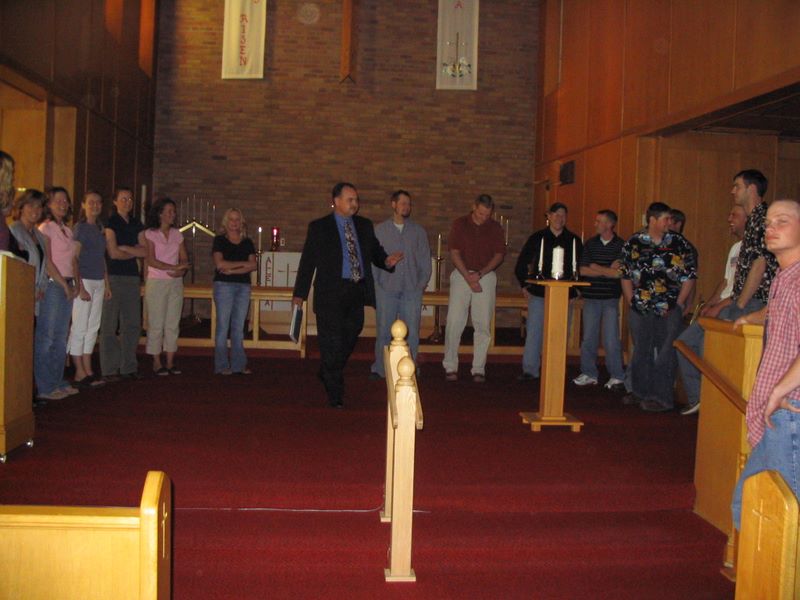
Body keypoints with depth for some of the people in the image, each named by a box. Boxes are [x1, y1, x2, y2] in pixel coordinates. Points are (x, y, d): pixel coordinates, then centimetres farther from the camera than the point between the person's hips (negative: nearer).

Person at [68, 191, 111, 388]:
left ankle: (88, 371, 15)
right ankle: (79, 373, 1)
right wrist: (80, 287, -17)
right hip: (84, 281, -8)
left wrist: (107, 284, 16)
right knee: (79, 327, -3)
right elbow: (74, 259, -11)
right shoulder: (80, 228, -6)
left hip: (99, 282, 8)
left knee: (93, 327, 9)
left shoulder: (99, 229, 15)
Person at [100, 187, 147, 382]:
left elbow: (145, 252, 6)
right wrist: (135, 253, 3)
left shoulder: (136, 225, 16)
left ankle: (129, 367, 14)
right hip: (113, 277, -6)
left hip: (132, 277, 6)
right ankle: (110, 369, 0)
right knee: (110, 325, -4)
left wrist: (124, 247, -6)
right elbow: (113, 253, -9)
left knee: (133, 324, 6)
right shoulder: (110, 223, -1)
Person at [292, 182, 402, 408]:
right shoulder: (319, 227, 1)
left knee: (349, 340, 13)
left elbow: (375, 251, 16)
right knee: (332, 343, -2)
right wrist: (300, 293, -2)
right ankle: (335, 395, 7)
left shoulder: (365, 225, 13)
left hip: (357, 292, 5)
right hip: (331, 294, -5)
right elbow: (307, 261, 0)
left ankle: (327, 374, 38)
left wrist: (387, 261, -8)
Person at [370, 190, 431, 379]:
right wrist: (375, 284, 0)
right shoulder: (380, 230, 7)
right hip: (386, 290, -1)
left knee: (411, 331, 1)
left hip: (412, 290, 1)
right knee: (384, 330, 1)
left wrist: (423, 283, 3)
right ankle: (379, 368, 9)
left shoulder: (418, 231, 10)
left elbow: (425, 259, 11)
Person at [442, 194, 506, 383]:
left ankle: (478, 369, 5)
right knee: (454, 321, -6)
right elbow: (454, 252, -3)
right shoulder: (459, 224, 4)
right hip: (461, 274, -1)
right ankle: (450, 367, 2)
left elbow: (499, 254, 3)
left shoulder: (495, 228, 7)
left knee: (483, 324, -1)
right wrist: (468, 277, -12)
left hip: (486, 276, 1)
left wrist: (480, 274, -11)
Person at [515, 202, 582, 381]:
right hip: (539, 293, -1)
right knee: (534, 331, -3)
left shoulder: (574, 241, 8)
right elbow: (521, 264, 10)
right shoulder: (537, 238, 5)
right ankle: (530, 370, 4)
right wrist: (524, 285, 5)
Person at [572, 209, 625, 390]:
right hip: (591, 297, 3)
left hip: (611, 299, -3)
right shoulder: (590, 243, 8)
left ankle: (617, 377, 9)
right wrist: (607, 270, -7)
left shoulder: (621, 245, -1)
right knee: (588, 338, 6)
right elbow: (582, 270, 1)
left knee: (611, 340, -2)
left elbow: (619, 273, -10)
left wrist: (595, 267, -7)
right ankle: (589, 374, 17)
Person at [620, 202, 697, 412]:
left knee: (665, 353, -2)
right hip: (640, 308, 2)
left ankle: (662, 397, 6)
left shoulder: (680, 243, 2)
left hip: (670, 309, -2)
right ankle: (640, 391, 27)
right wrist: (631, 302, 0)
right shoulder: (633, 243, 4)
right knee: (641, 351, 12)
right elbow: (626, 276, 7)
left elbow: (688, 276, 1)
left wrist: (678, 304, -5)